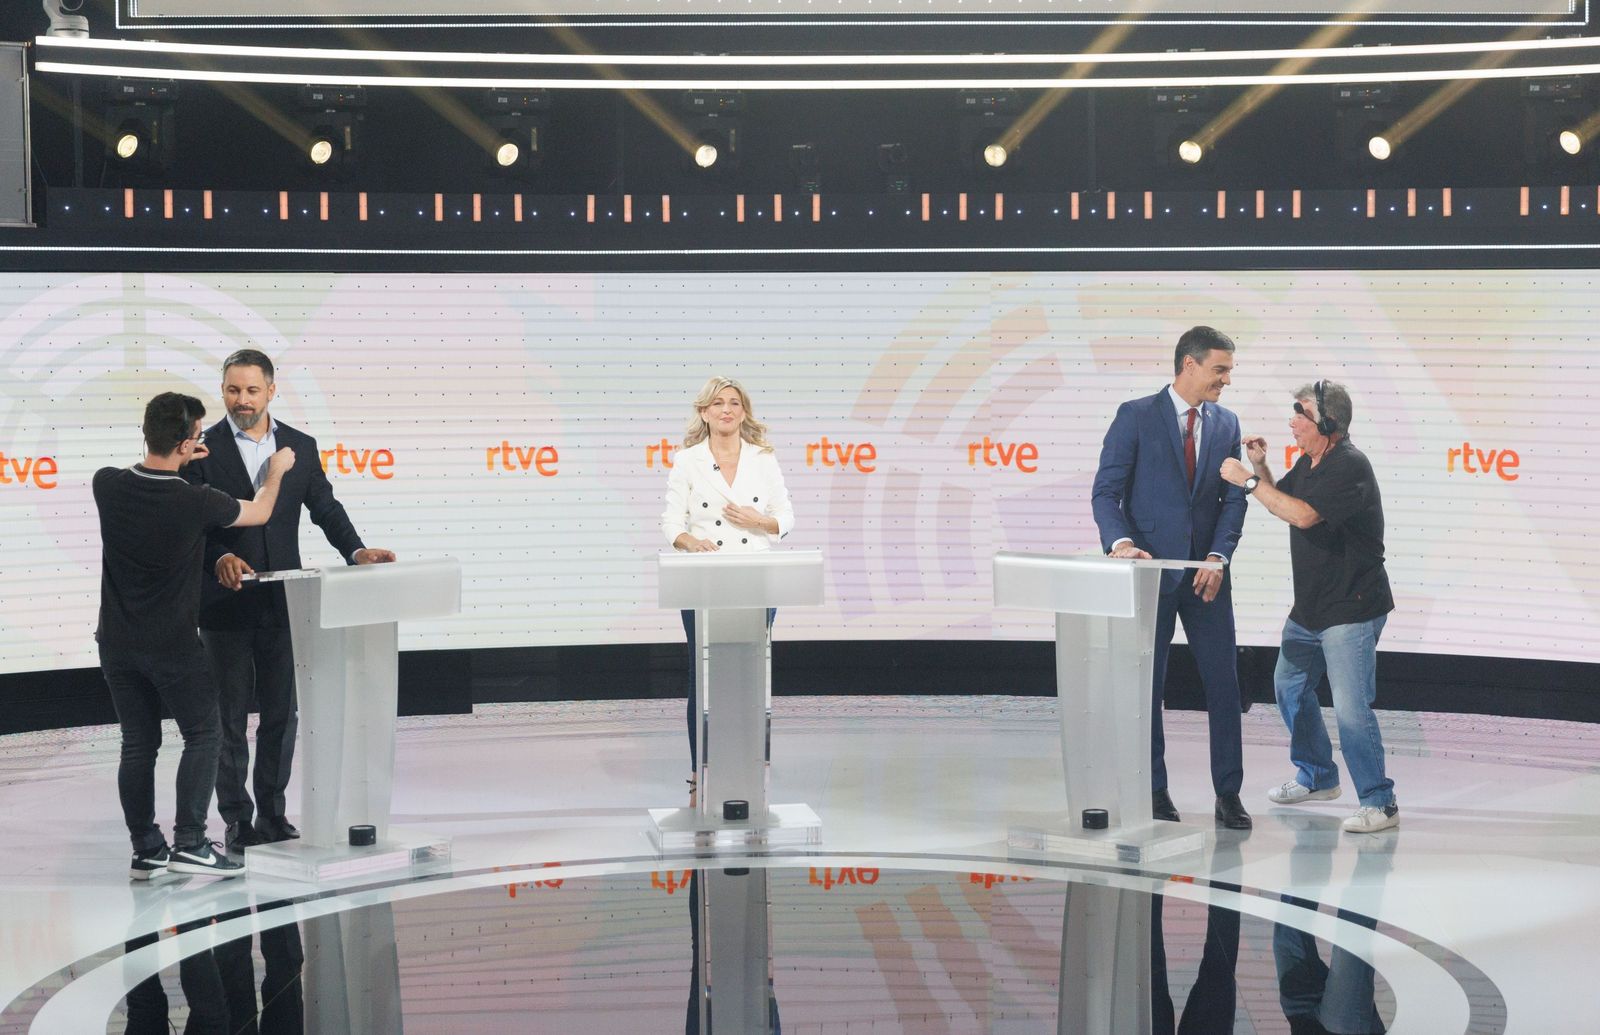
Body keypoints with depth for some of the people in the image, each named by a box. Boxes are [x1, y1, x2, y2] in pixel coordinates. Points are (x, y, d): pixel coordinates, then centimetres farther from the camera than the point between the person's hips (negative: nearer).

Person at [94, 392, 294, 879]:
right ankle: (189, 844, -1)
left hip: (118, 642, 4)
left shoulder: (108, 486, -8)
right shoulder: (196, 503, -17)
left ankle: (146, 850, 13)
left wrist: (175, 459, 22)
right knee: (202, 736, 7)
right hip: (172, 645, -4)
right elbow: (258, 513, 3)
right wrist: (277, 471, 21)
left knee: (137, 744, 10)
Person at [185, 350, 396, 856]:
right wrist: (219, 557, -27)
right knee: (230, 718, 4)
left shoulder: (301, 446, 7)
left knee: (282, 714, 8)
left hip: (282, 604, 3)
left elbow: (326, 508, 5)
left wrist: (356, 550, -11)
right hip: (226, 604, -3)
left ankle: (272, 813, 19)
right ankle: (237, 819, 11)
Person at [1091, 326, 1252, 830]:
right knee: (1145, 684, 4)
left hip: (1206, 575, 3)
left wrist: (1218, 556, -9)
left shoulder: (1227, 424, 9)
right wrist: (1120, 541, -23)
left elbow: (1234, 498, 5)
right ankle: (1153, 792, 14)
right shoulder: (1136, 416, -4)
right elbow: (1107, 491, -6)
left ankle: (1229, 794, 8)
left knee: (1223, 683, 1)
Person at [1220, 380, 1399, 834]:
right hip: (1309, 607, 10)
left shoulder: (1349, 466, -21)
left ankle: (1379, 803, -5)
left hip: (1350, 609, -10)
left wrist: (1248, 482, -23)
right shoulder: (1308, 462, 10)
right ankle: (1317, 778, 38)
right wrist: (1260, 468, 6)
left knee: (1351, 708, -13)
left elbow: (1302, 514, -31)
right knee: (1290, 685, 21)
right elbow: (1280, 500, 25)